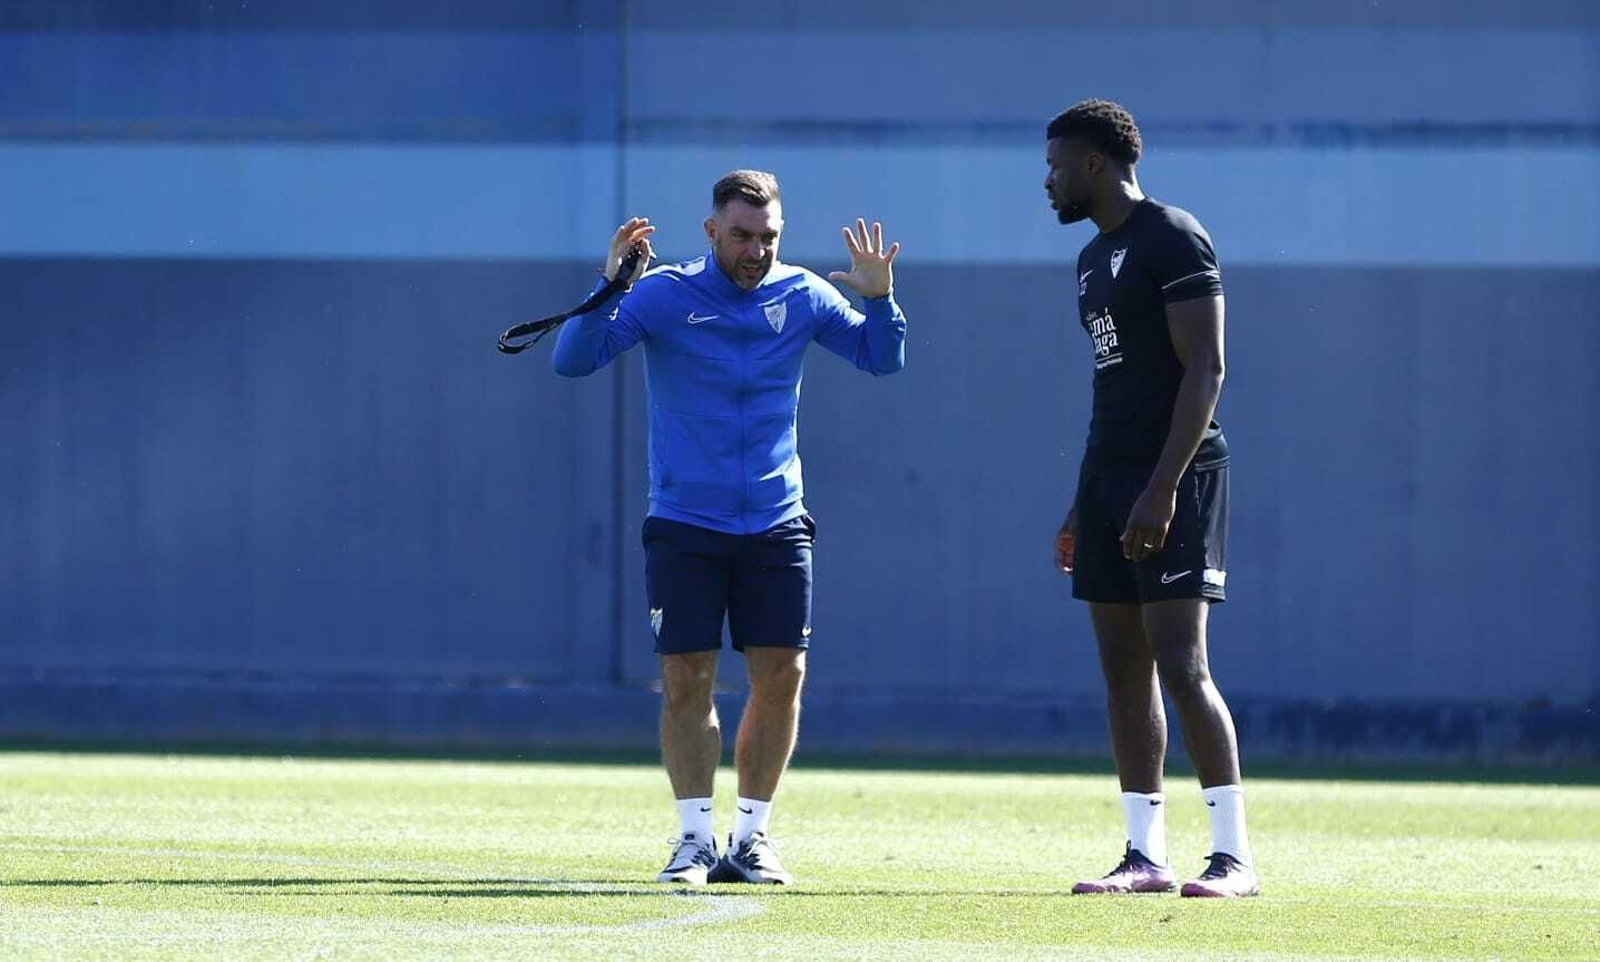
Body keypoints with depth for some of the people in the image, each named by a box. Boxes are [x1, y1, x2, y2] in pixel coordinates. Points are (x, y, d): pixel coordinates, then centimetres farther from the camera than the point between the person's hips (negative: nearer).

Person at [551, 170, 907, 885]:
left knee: (782, 676, -2)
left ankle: (751, 838, 10)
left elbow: (882, 359, 8)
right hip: (684, 525, -2)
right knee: (686, 679, -5)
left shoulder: (801, 296, 4)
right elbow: (571, 360, -11)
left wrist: (879, 298, -10)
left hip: (776, 526, 2)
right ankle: (695, 838, 6)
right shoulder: (663, 295, -5)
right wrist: (609, 288, -25)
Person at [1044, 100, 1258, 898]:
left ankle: (1234, 855, -12)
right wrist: (1083, 505, 21)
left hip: (1174, 474, -9)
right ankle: (1144, 855, 9)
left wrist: (1162, 488, -22)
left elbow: (1205, 370, -16)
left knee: (1180, 666, -14)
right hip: (1110, 474, 9)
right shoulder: (1095, 260, 18)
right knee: (1123, 671, 6)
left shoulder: (1173, 241, -10)